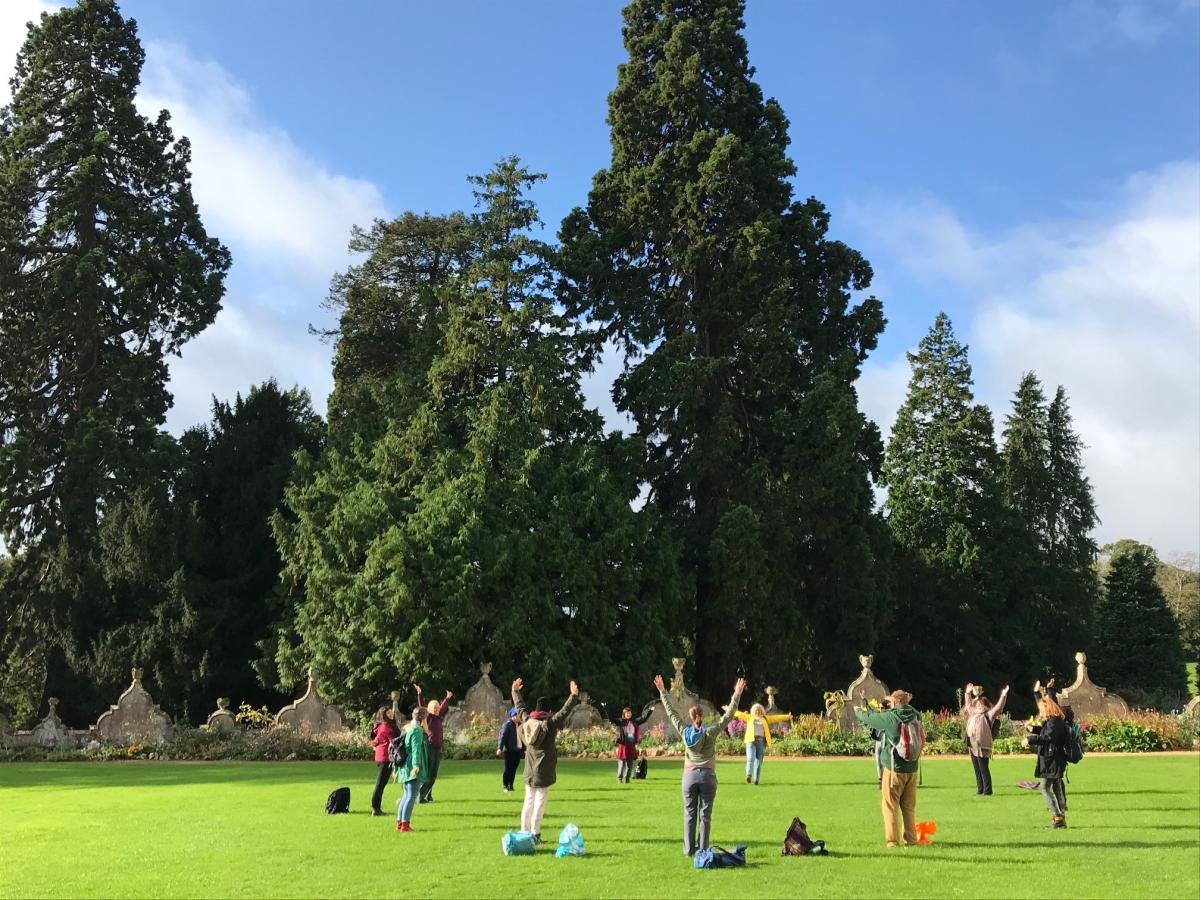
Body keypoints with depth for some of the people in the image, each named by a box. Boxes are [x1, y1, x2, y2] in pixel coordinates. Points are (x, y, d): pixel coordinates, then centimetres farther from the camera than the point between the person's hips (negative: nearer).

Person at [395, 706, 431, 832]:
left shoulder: (406, 728, 14)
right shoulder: (417, 730, -14)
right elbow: (416, 749, -23)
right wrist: (416, 765, -31)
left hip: (406, 767, 10)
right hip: (414, 768, -10)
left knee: (407, 795, 17)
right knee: (412, 796, -7)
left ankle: (399, 822, 19)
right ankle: (405, 824, -9)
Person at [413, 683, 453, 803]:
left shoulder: (439, 717, 13)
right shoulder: (428, 717, -3)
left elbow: (443, 707, 30)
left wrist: (447, 698, 42)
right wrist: (419, 694, -25)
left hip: (438, 748, 7)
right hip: (429, 747, -7)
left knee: (434, 774, 9)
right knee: (427, 772, -8)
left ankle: (428, 795, 17)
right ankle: (421, 796, -7)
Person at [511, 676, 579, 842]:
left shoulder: (527, 721, 4)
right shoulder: (549, 723, -13)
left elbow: (520, 708, 21)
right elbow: (564, 711, -21)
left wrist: (515, 692, 35)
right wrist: (574, 696, -21)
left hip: (529, 771, 6)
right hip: (544, 771, -6)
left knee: (528, 802, 13)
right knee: (539, 804, -2)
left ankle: (524, 832, 17)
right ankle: (535, 834, -1)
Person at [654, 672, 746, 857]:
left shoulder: (685, 732, -1)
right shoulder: (710, 732, -6)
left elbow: (671, 712, 7)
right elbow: (728, 716, -6)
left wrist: (662, 692, 13)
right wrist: (737, 694, -4)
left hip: (689, 775, 1)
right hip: (708, 776, -1)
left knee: (689, 814, 6)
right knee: (705, 814, 2)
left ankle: (689, 849, 5)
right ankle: (702, 850, 1)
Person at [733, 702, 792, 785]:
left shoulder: (765, 719, 18)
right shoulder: (749, 717, 16)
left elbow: (776, 718, 16)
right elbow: (740, 714, 15)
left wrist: (787, 717, 11)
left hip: (761, 741, 2)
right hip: (751, 740, -2)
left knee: (759, 761, 1)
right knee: (750, 758, -17)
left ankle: (756, 780, 6)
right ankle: (748, 775, -31)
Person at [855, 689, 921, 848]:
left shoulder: (889, 717, -16)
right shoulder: (914, 716, -1)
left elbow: (868, 718, -2)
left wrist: (858, 710, 20)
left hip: (894, 769, -5)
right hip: (912, 769, 5)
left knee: (890, 806, 5)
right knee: (909, 807, 14)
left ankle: (892, 840, 4)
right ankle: (911, 839, 17)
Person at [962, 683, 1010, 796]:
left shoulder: (988, 715, 0)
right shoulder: (974, 713, 20)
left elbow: (998, 707, -11)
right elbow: (969, 705, 37)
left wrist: (1003, 695, -18)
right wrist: (968, 693, 42)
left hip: (982, 747, -7)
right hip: (972, 747, 7)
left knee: (984, 770, -5)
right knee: (977, 770, 11)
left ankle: (987, 791, 0)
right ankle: (980, 790, 17)